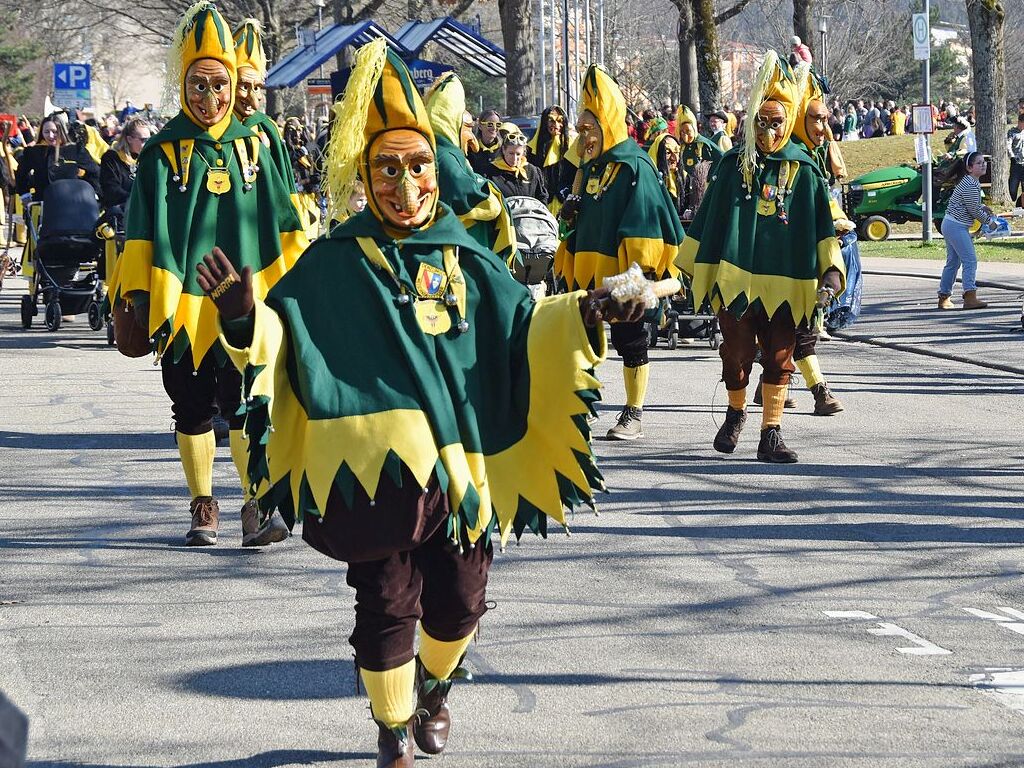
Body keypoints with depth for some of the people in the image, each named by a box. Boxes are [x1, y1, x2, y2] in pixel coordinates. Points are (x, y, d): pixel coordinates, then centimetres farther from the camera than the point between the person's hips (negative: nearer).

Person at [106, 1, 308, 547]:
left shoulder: (251, 145, 7)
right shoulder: (163, 151, 1)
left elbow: (280, 222, 12)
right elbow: (144, 230, -1)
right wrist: (138, 292, -7)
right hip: (183, 299, 0)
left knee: (244, 404, -8)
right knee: (193, 409, 9)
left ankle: (254, 508, -6)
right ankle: (203, 507, 21)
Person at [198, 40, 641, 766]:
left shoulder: (467, 260, 9)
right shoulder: (335, 263, 0)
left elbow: (522, 325, 14)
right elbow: (283, 333, -5)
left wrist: (580, 313, -2)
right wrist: (247, 317, -25)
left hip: (460, 466, 3)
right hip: (375, 469, -3)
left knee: (459, 602, 12)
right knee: (386, 606, 2)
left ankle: (435, 686, 44)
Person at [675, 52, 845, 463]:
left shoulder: (804, 170, 4)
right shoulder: (734, 165, 5)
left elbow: (823, 227, 3)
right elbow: (708, 219, 10)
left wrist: (831, 271, -8)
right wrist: (690, 268, 10)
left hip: (784, 282, 0)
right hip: (735, 278, 0)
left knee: (778, 359, 1)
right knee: (736, 353, 4)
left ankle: (771, 434, 7)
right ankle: (736, 412, 29)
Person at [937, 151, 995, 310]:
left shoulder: (972, 182, 13)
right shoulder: (970, 186, -20)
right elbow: (974, 211, -17)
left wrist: (983, 208, 9)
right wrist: (989, 220, -2)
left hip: (951, 225, 11)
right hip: (956, 226, -11)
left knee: (953, 262, 15)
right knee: (970, 260, -15)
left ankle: (944, 298, 21)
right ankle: (970, 297, -24)